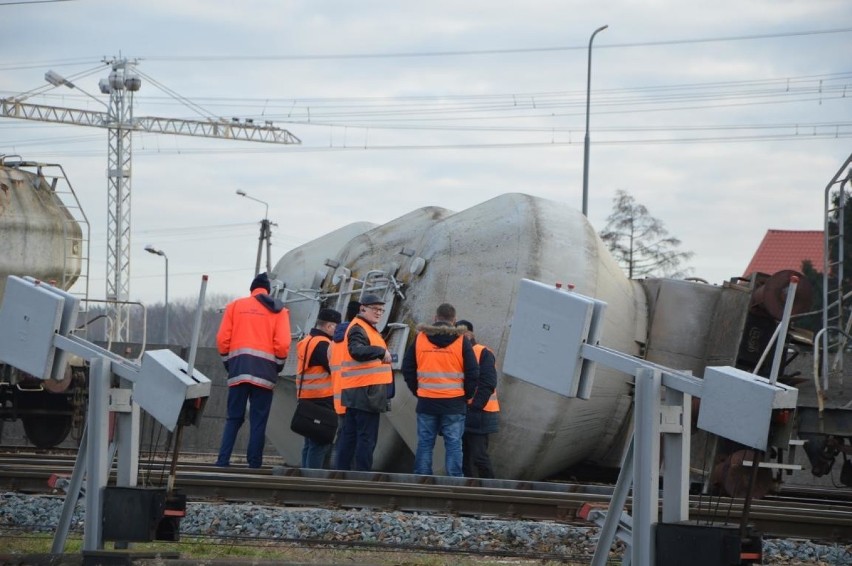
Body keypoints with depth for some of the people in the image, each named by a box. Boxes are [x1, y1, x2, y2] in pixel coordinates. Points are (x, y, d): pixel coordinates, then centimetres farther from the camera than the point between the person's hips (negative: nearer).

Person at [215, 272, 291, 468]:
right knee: (258, 421, 2)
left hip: (238, 370, 1)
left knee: (234, 418, 6)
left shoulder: (235, 306, 10)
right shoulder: (278, 310, 6)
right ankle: (254, 464, -3)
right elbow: (283, 343, -4)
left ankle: (223, 460, -5)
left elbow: (222, 338, 3)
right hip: (265, 371, -1)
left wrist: (227, 362, 15)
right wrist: (278, 365, 10)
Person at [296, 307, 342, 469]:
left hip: (306, 399, 10)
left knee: (311, 443, 14)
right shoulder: (322, 344, -14)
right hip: (322, 400, -10)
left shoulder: (307, 342, 18)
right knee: (321, 444, -9)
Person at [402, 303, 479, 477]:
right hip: (454, 403, -2)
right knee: (453, 445, 1)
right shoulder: (461, 341, -2)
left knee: (425, 443, 7)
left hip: (426, 403, 2)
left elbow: (407, 369, 7)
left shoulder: (420, 339, 4)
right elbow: (473, 373, -3)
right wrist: (467, 395, 10)